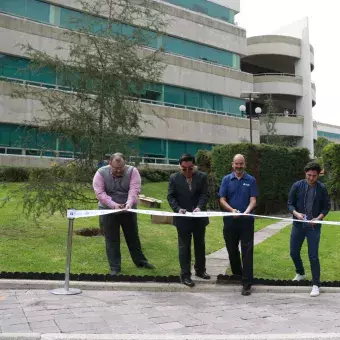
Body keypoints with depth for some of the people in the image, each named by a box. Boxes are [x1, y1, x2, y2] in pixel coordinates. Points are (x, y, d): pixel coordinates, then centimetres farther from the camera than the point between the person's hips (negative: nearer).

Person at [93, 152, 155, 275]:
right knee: (112, 239, 4)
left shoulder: (132, 171, -10)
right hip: (109, 211, -1)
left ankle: (140, 261, 30)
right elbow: (99, 193, -17)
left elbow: (134, 190, -20)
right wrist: (113, 204, -29)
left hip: (128, 210, 1)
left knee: (133, 236, 14)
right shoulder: (101, 173, -11)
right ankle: (114, 267, 15)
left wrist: (129, 203, -38)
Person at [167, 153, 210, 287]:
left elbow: (204, 194, -7)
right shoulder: (174, 178, -4)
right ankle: (185, 275, 12)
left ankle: (200, 270, 33)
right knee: (184, 247, 4)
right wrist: (178, 209, -20)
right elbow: (171, 196, -5)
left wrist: (199, 207, -24)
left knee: (200, 245, 16)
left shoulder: (202, 176, -2)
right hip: (182, 218, -2)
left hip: (199, 217, 2)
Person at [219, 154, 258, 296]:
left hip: (246, 220, -2)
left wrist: (247, 211, -23)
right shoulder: (226, 179, 4)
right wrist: (232, 210, -18)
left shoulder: (251, 180, 2)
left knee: (247, 251, -5)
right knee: (232, 249, 13)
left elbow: (253, 200, -3)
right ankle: (236, 274, 35)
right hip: (230, 220, 2)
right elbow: (222, 200, 0)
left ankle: (247, 284, -3)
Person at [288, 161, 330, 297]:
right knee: (294, 252, 11)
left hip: (314, 227, -2)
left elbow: (326, 206, 2)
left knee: (313, 256, -4)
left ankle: (316, 285, 8)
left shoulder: (322, 188, -5)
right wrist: (296, 213, -20)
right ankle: (300, 273, 39)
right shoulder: (297, 186, -5)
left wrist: (319, 218, -15)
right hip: (298, 225, 2)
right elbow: (290, 204, -1)